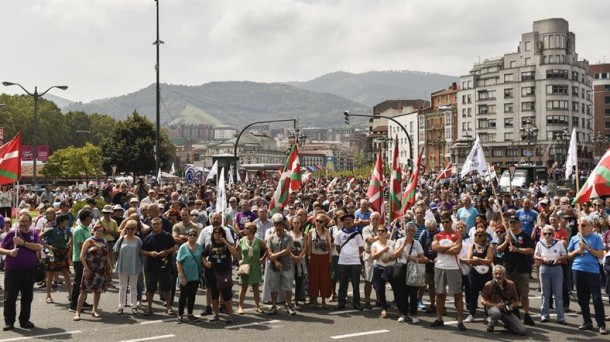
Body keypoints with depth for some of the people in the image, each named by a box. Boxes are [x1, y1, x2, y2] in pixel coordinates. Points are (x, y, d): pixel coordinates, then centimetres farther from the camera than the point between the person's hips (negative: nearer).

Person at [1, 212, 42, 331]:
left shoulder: (34, 234, 6)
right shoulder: (11, 234, 2)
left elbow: (39, 247, -10)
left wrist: (23, 242, -17)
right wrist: (9, 252, -18)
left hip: (29, 271, 2)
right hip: (12, 270, -2)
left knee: (27, 297, 9)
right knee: (10, 297, 2)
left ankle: (24, 320, 20)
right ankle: (9, 322, 11)